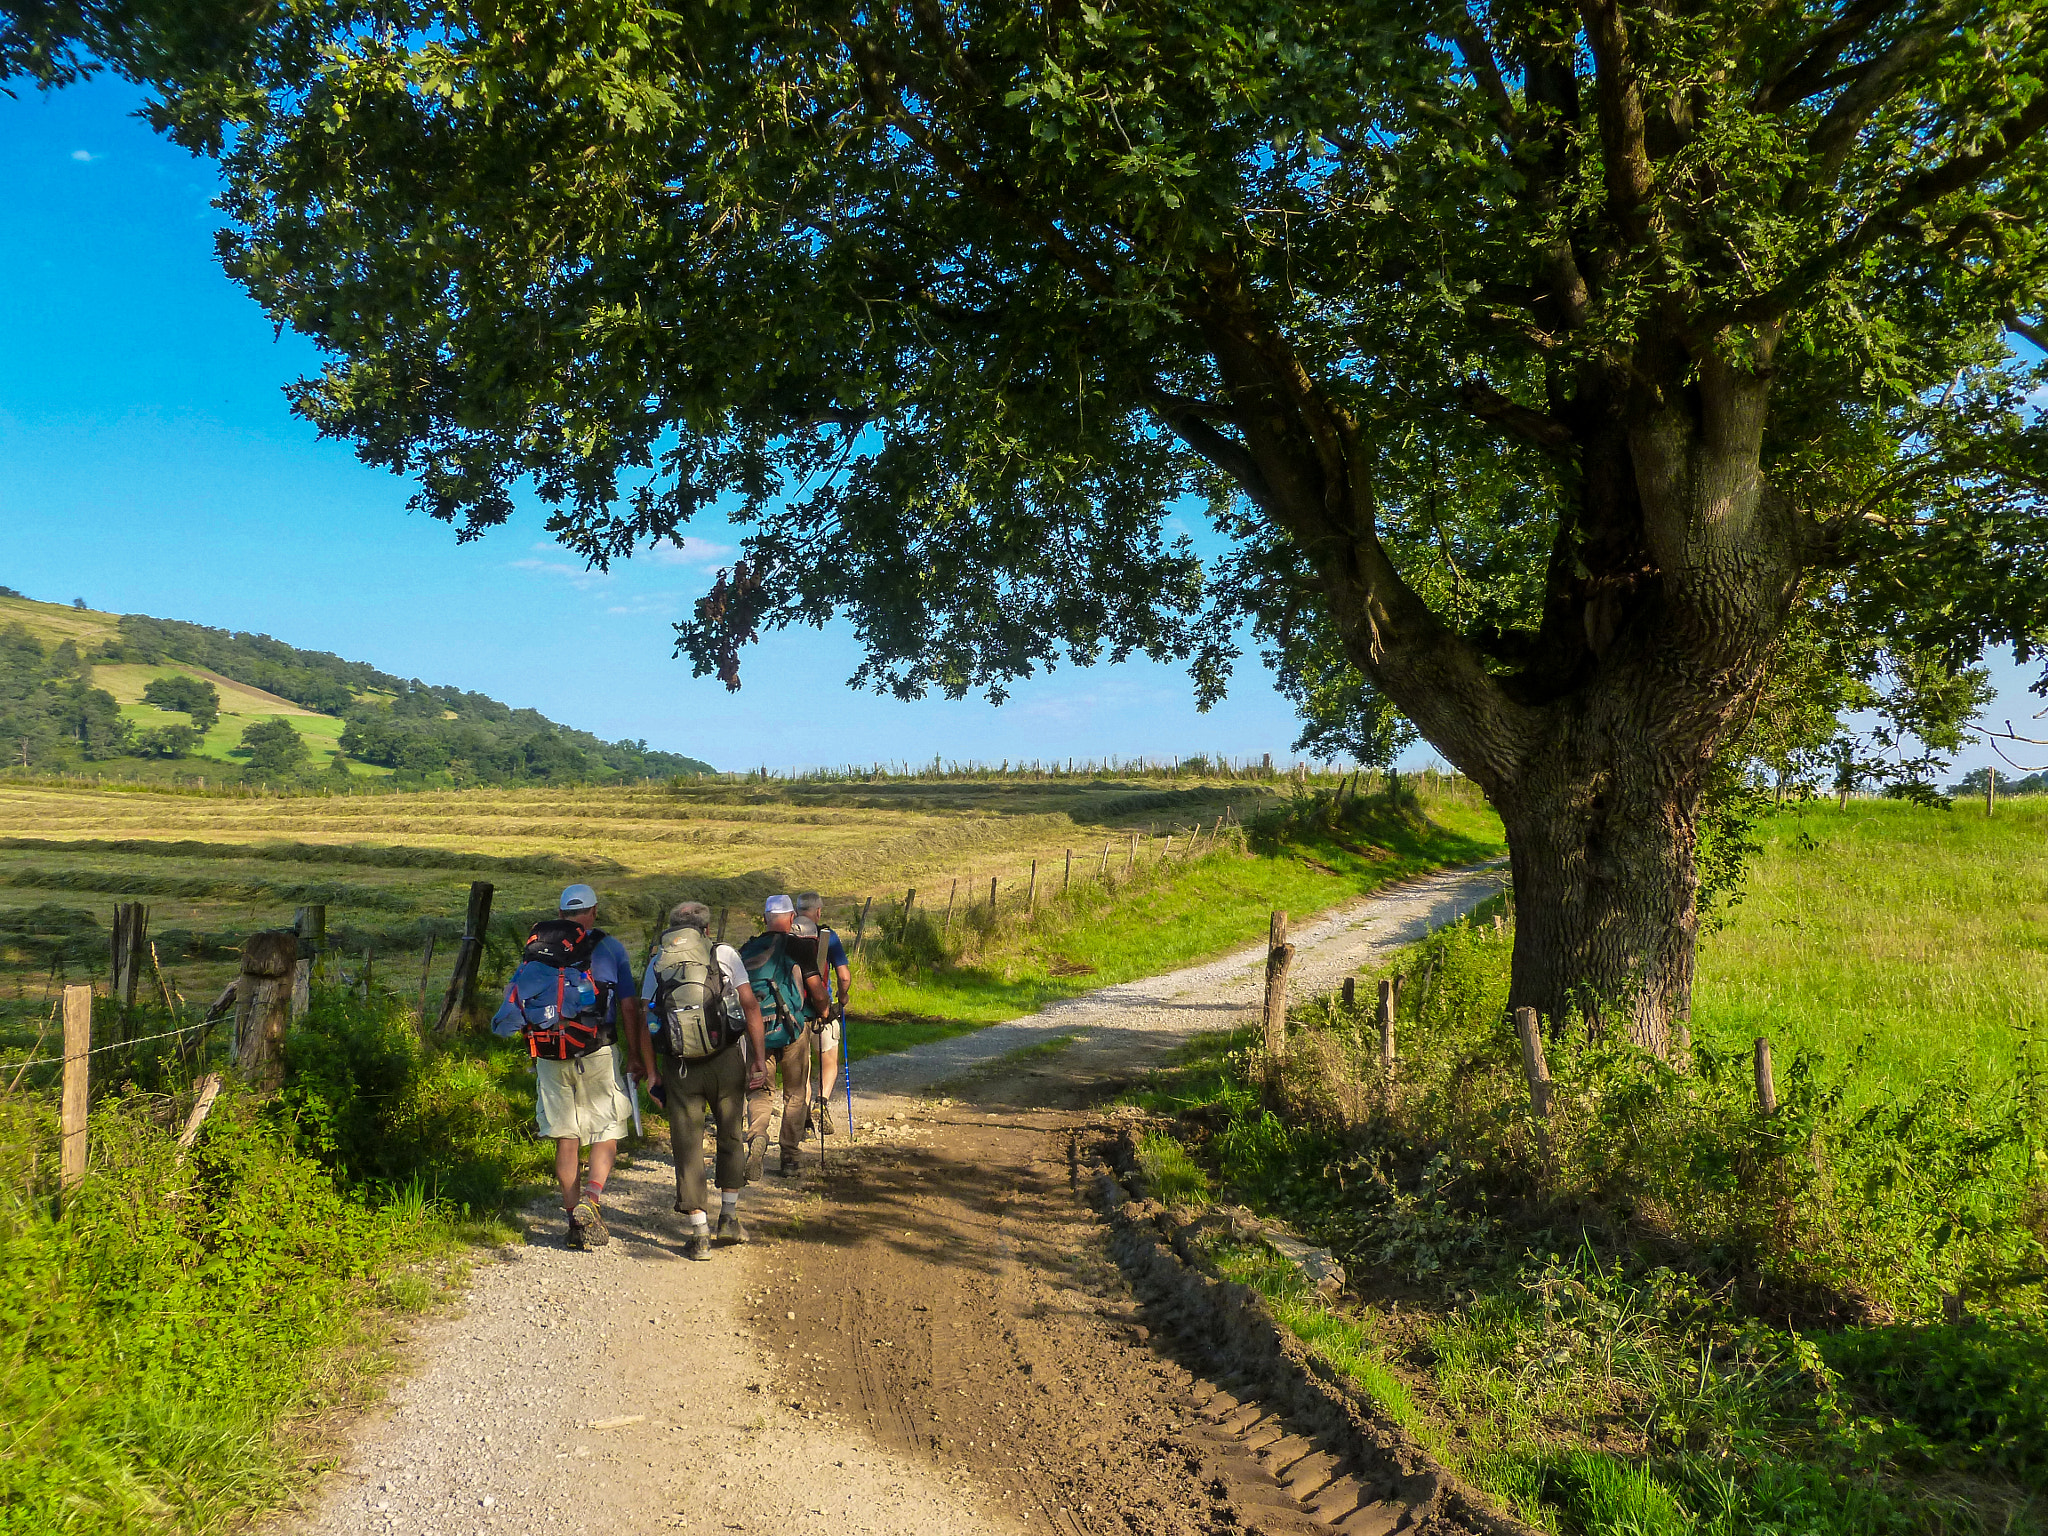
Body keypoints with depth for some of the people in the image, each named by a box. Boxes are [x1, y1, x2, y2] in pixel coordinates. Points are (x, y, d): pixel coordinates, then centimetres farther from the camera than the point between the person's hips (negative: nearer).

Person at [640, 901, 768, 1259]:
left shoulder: (657, 961, 8)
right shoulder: (724, 954, 4)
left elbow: (646, 1019, 4)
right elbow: (750, 1005, -3)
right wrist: (759, 1058, -1)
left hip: (679, 1065, 1)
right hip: (726, 1059, 0)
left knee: (687, 1145, 8)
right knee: (731, 1136, 19)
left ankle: (700, 1234, 7)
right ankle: (729, 1219, 24)